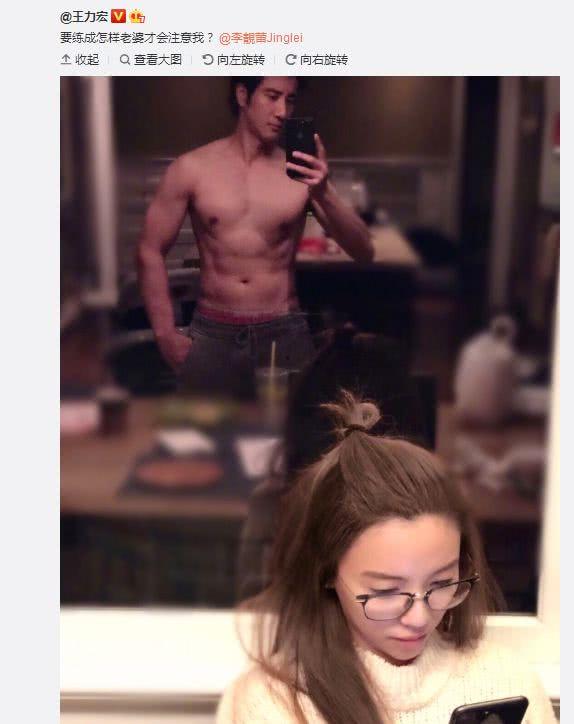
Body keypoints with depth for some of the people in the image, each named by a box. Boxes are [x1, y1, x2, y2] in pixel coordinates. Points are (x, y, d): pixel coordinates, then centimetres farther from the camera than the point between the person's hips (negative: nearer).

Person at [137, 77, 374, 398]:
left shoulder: (303, 173, -2)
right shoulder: (191, 169, -2)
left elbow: (364, 252, -7)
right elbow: (151, 252, 2)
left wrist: (324, 193, -22)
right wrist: (166, 334, -3)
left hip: (285, 332, 1)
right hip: (212, 334, 0)